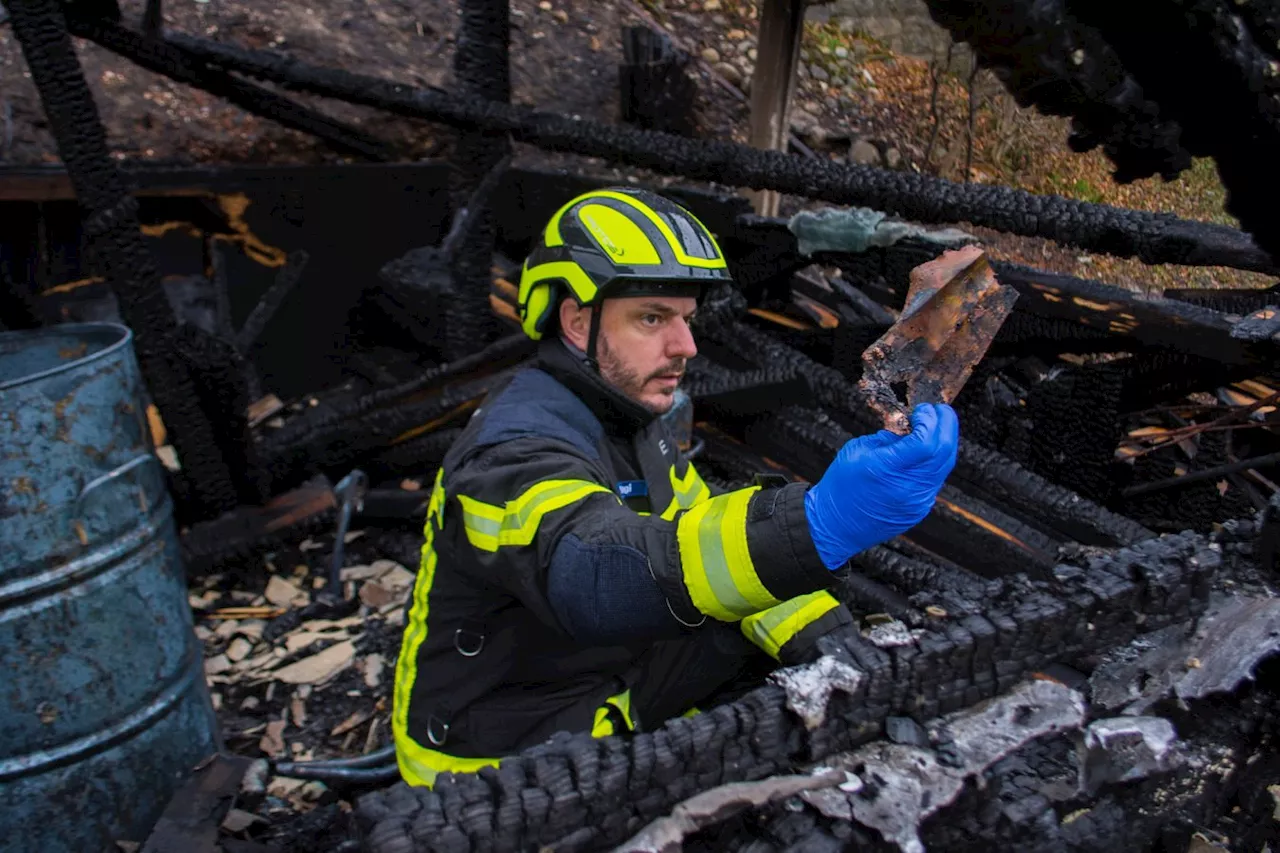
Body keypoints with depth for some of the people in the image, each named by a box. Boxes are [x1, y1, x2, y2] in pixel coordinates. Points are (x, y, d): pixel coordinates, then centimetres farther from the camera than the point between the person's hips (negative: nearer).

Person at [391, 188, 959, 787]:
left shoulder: (632, 421, 2)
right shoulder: (515, 450, -27)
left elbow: (710, 536, 3)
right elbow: (593, 578, -47)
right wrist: (815, 526, -60)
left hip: (605, 688, 8)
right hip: (504, 757, -8)